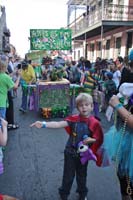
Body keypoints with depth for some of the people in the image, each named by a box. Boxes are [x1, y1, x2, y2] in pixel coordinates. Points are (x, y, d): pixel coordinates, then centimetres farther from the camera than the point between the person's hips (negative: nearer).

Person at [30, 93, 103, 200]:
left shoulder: (94, 123, -14)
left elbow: (98, 139, -6)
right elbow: (58, 124, -24)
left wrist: (91, 140, -28)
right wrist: (43, 124, -38)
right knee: (68, 175, 13)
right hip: (70, 152, 0)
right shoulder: (74, 119, -13)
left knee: (82, 175, 21)